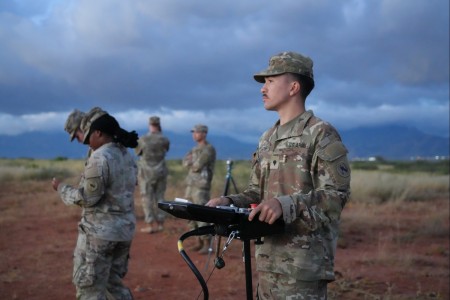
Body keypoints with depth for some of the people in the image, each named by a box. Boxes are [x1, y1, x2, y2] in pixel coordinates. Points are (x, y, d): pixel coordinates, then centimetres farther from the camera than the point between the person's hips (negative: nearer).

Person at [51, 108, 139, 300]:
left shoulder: (99, 157, -18)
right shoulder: (127, 156, 9)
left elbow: (87, 198, -16)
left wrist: (61, 188, -2)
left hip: (99, 232, -9)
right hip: (125, 229, 9)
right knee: (113, 282, 21)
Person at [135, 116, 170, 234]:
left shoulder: (143, 139, -13)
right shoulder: (164, 140, -6)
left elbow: (137, 152, 2)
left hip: (146, 172, -3)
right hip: (160, 172, 3)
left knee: (147, 198, 3)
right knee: (159, 197, 13)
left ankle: (151, 225, 1)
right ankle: (160, 223, 15)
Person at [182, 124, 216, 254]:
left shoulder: (209, 149, -9)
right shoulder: (195, 149, 18)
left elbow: (197, 166, -16)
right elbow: (185, 162, 7)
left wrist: (190, 163, 3)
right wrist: (193, 163, -10)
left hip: (201, 186, -9)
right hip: (190, 185, 9)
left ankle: (207, 244, -5)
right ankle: (199, 242, 18)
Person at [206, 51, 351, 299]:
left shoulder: (321, 134, -8)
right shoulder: (267, 139, 17)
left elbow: (336, 194, -16)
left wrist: (285, 204, -29)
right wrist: (228, 202, 0)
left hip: (303, 261, -8)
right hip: (268, 257, 8)